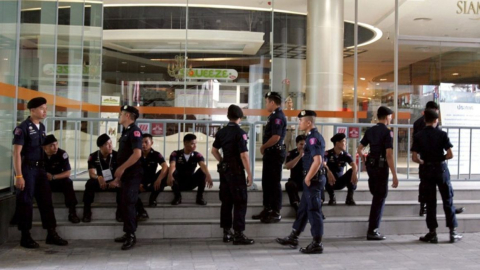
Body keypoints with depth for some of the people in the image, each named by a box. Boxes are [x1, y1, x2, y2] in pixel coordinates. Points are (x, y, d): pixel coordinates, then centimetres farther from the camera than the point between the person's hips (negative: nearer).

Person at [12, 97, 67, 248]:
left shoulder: (42, 127, 11)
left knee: (46, 200, 7)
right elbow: (16, 153, -14)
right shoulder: (22, 128, -11)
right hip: (26, 169, -7)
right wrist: (19, 176, -19)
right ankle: (25, 237, 13)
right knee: (25, 203, 2)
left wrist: (44, 169, 13)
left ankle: (51, 234, 13)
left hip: (39, 168, 7)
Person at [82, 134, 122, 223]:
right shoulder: (93, 156, -6)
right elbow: (92, 174, -15)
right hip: (99, 182, 0)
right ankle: (87, 212, -21)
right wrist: (98, 178, -40)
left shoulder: (117, 155, -9)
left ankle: (120, 212, -16)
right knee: (90, 183, -32)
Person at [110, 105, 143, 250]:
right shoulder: (125, 131, 17)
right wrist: (118, 176, 16)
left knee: (129, 204, -9)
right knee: (124, 204, 12)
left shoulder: (134, 131, -12)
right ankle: (128, 233, 20)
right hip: (126, 175, 9)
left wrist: (121, 168, -18)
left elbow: (137, 154, -23)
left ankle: (131, 235, -3)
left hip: (132, 174, -9)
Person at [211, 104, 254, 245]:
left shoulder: (221, 132, 8)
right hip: (236, 170, -7)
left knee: (226, 201, 11)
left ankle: (227, 233, 17)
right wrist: (249, 174, -13)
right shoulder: (240, 133, -13)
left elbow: (214, 150, 17)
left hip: (224, 170, 7)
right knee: (240, 202, -2)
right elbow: (244, 155, -18)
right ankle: (239, 234, -2)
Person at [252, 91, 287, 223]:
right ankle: (267, 209, 25)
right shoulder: (274, 115, 15)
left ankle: (276, 213, 6)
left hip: (275, 154, -10)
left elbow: (276, 137, -25)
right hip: (270, 153, 10)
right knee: (266, 182, 15)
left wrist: (263, 147, -12)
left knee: (274, 183, -2)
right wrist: (265, 148, 6)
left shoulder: (278, 116, -17)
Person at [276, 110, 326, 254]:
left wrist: (307, 179, -20)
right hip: (313, 179, 10)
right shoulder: (314, 136, 14)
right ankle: (293, 238, 26)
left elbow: (317, 161, -28)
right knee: (303, 209, 16)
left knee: (314, 211, -1)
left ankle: (317, 244, 8)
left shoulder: (313, 138, -17)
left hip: (313, 180, -10)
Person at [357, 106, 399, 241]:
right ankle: (372, 231, 3)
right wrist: (394, 176, -17)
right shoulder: (387, 132, -12)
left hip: (371, 165, 7)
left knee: (376, 195, 20)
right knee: (380, 198, 0)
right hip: (381, 166, -7)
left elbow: (359, 150, 10)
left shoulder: (370, 131, 8)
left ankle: (373, 226, 25)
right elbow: (389, 156, -18)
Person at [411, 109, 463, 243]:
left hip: (426, 170, 1)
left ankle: (432, 233, 10)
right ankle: (453, 232, 12)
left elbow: (414, 158, -8)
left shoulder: (418, 136, -3)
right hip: (441, 169, -1)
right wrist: (441, 158, 10)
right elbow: (450, 155, -10)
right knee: (448, 201, 9)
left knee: (430, 203, 7)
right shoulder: (442, 134, -5)